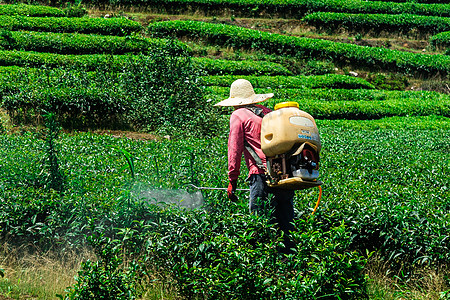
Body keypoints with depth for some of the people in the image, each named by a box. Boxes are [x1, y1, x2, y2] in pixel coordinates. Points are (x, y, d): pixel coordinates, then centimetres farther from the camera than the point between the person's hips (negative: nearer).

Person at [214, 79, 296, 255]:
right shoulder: (266, 112, 22)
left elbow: (234, 150, 0)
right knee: (285, 222, 11)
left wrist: (232, 181, 3)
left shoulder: (238, 115, 4)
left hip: (263, 174, -7)